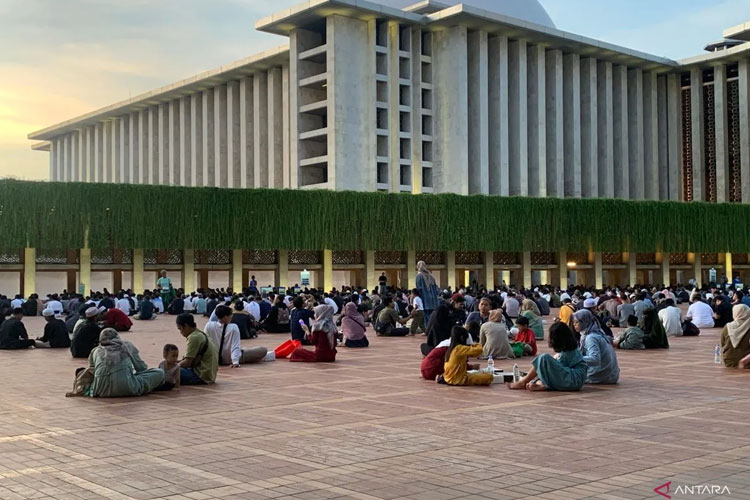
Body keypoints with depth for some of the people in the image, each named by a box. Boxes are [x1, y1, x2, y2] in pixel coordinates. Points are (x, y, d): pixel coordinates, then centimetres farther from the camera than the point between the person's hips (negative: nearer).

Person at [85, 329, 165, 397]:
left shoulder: (96, 351, 24)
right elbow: (141, 368, 26)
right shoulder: (127, 345, 20)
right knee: (159, 372, 14)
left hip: (102, 391, 1)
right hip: (127, 388, -1)